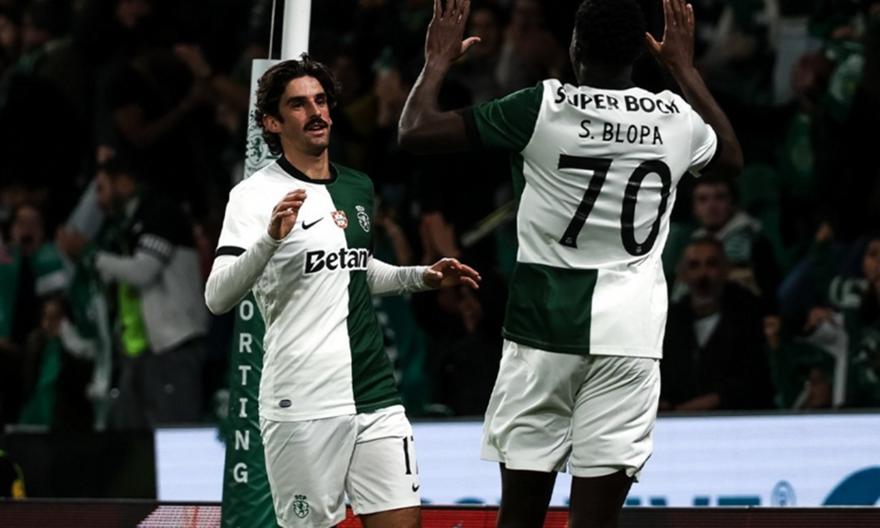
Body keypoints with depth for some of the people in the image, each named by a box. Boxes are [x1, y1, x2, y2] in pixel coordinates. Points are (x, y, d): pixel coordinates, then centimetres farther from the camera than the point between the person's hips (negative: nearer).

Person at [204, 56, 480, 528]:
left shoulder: (358, 188, 13)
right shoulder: (255, 195, -6)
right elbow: (217, 298, -18)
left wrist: (421, 277, 16)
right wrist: (270, 239, -32)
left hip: (375, 396, 6)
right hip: (302, 405, -6)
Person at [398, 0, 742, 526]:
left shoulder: (543, 106, -5)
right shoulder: (678, 119, 4)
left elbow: (415, 133, -1)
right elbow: (733, 158, 30)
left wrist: (439, 60, 16)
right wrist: (685, 68, 38)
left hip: (544, 327, -1)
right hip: (629, 335, 1)